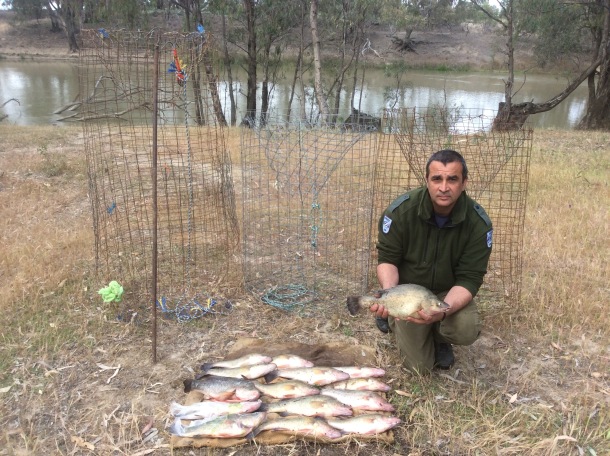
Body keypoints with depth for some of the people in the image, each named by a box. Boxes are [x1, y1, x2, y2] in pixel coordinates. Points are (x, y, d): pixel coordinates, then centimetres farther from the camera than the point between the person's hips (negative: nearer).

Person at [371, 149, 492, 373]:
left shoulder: (479, 222, -20)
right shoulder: (401, 210, -23)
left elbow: (469, 279, -20)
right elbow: (387, 259, -14)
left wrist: (443, 311, -40)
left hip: (451, 292, 1)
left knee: (467, 331, -30)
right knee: (420, 366, -6)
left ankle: (439, 337, 9)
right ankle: (392, 318, 24)